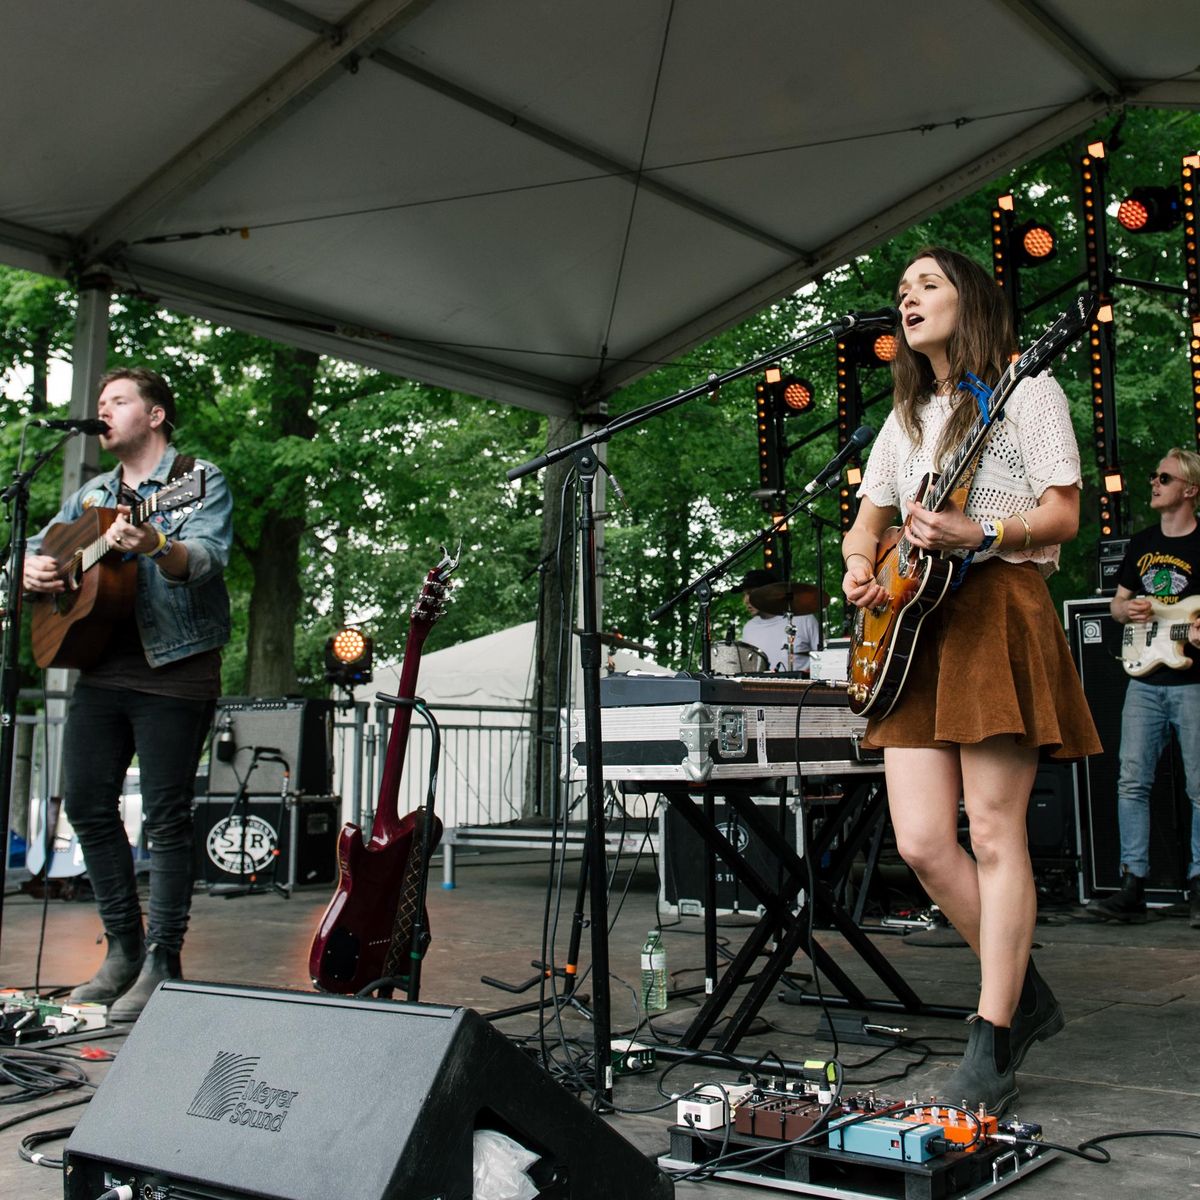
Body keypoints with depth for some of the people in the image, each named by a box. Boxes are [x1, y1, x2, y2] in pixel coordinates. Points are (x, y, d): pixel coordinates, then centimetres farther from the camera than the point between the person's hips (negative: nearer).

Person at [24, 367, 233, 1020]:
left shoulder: (200, 479, -1)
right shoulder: (94, 493, 20)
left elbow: (208, 558, -17)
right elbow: (38, 545, 22)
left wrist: (155, 546, -38)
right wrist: (32, 568, -2)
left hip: (174, 669, -7)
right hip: (100, 666, 7)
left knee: (165, 816, -5)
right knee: (87, 803, 6)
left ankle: (161, 965, 3)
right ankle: (123, 948, 18)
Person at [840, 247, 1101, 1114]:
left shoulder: (1027, 390, 4)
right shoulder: (907, 416, 24)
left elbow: (1064, 514, -4)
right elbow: (868, 521, 26)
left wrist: (978, 537, -21)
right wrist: (859, 566, 4)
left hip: (999, 610, -6)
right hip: (915, 627, 6)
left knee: (993, 832, -9)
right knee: (921, 842, -2)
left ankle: (991, 1051, -2)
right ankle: (1024, 995, 17)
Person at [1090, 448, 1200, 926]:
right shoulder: (1141, 543, 16)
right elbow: (1117, 602, 22)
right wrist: (1126, 609, -1)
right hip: (1145, 681, 5)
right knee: (1131, 782, -1)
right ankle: (1133, 886, 2)